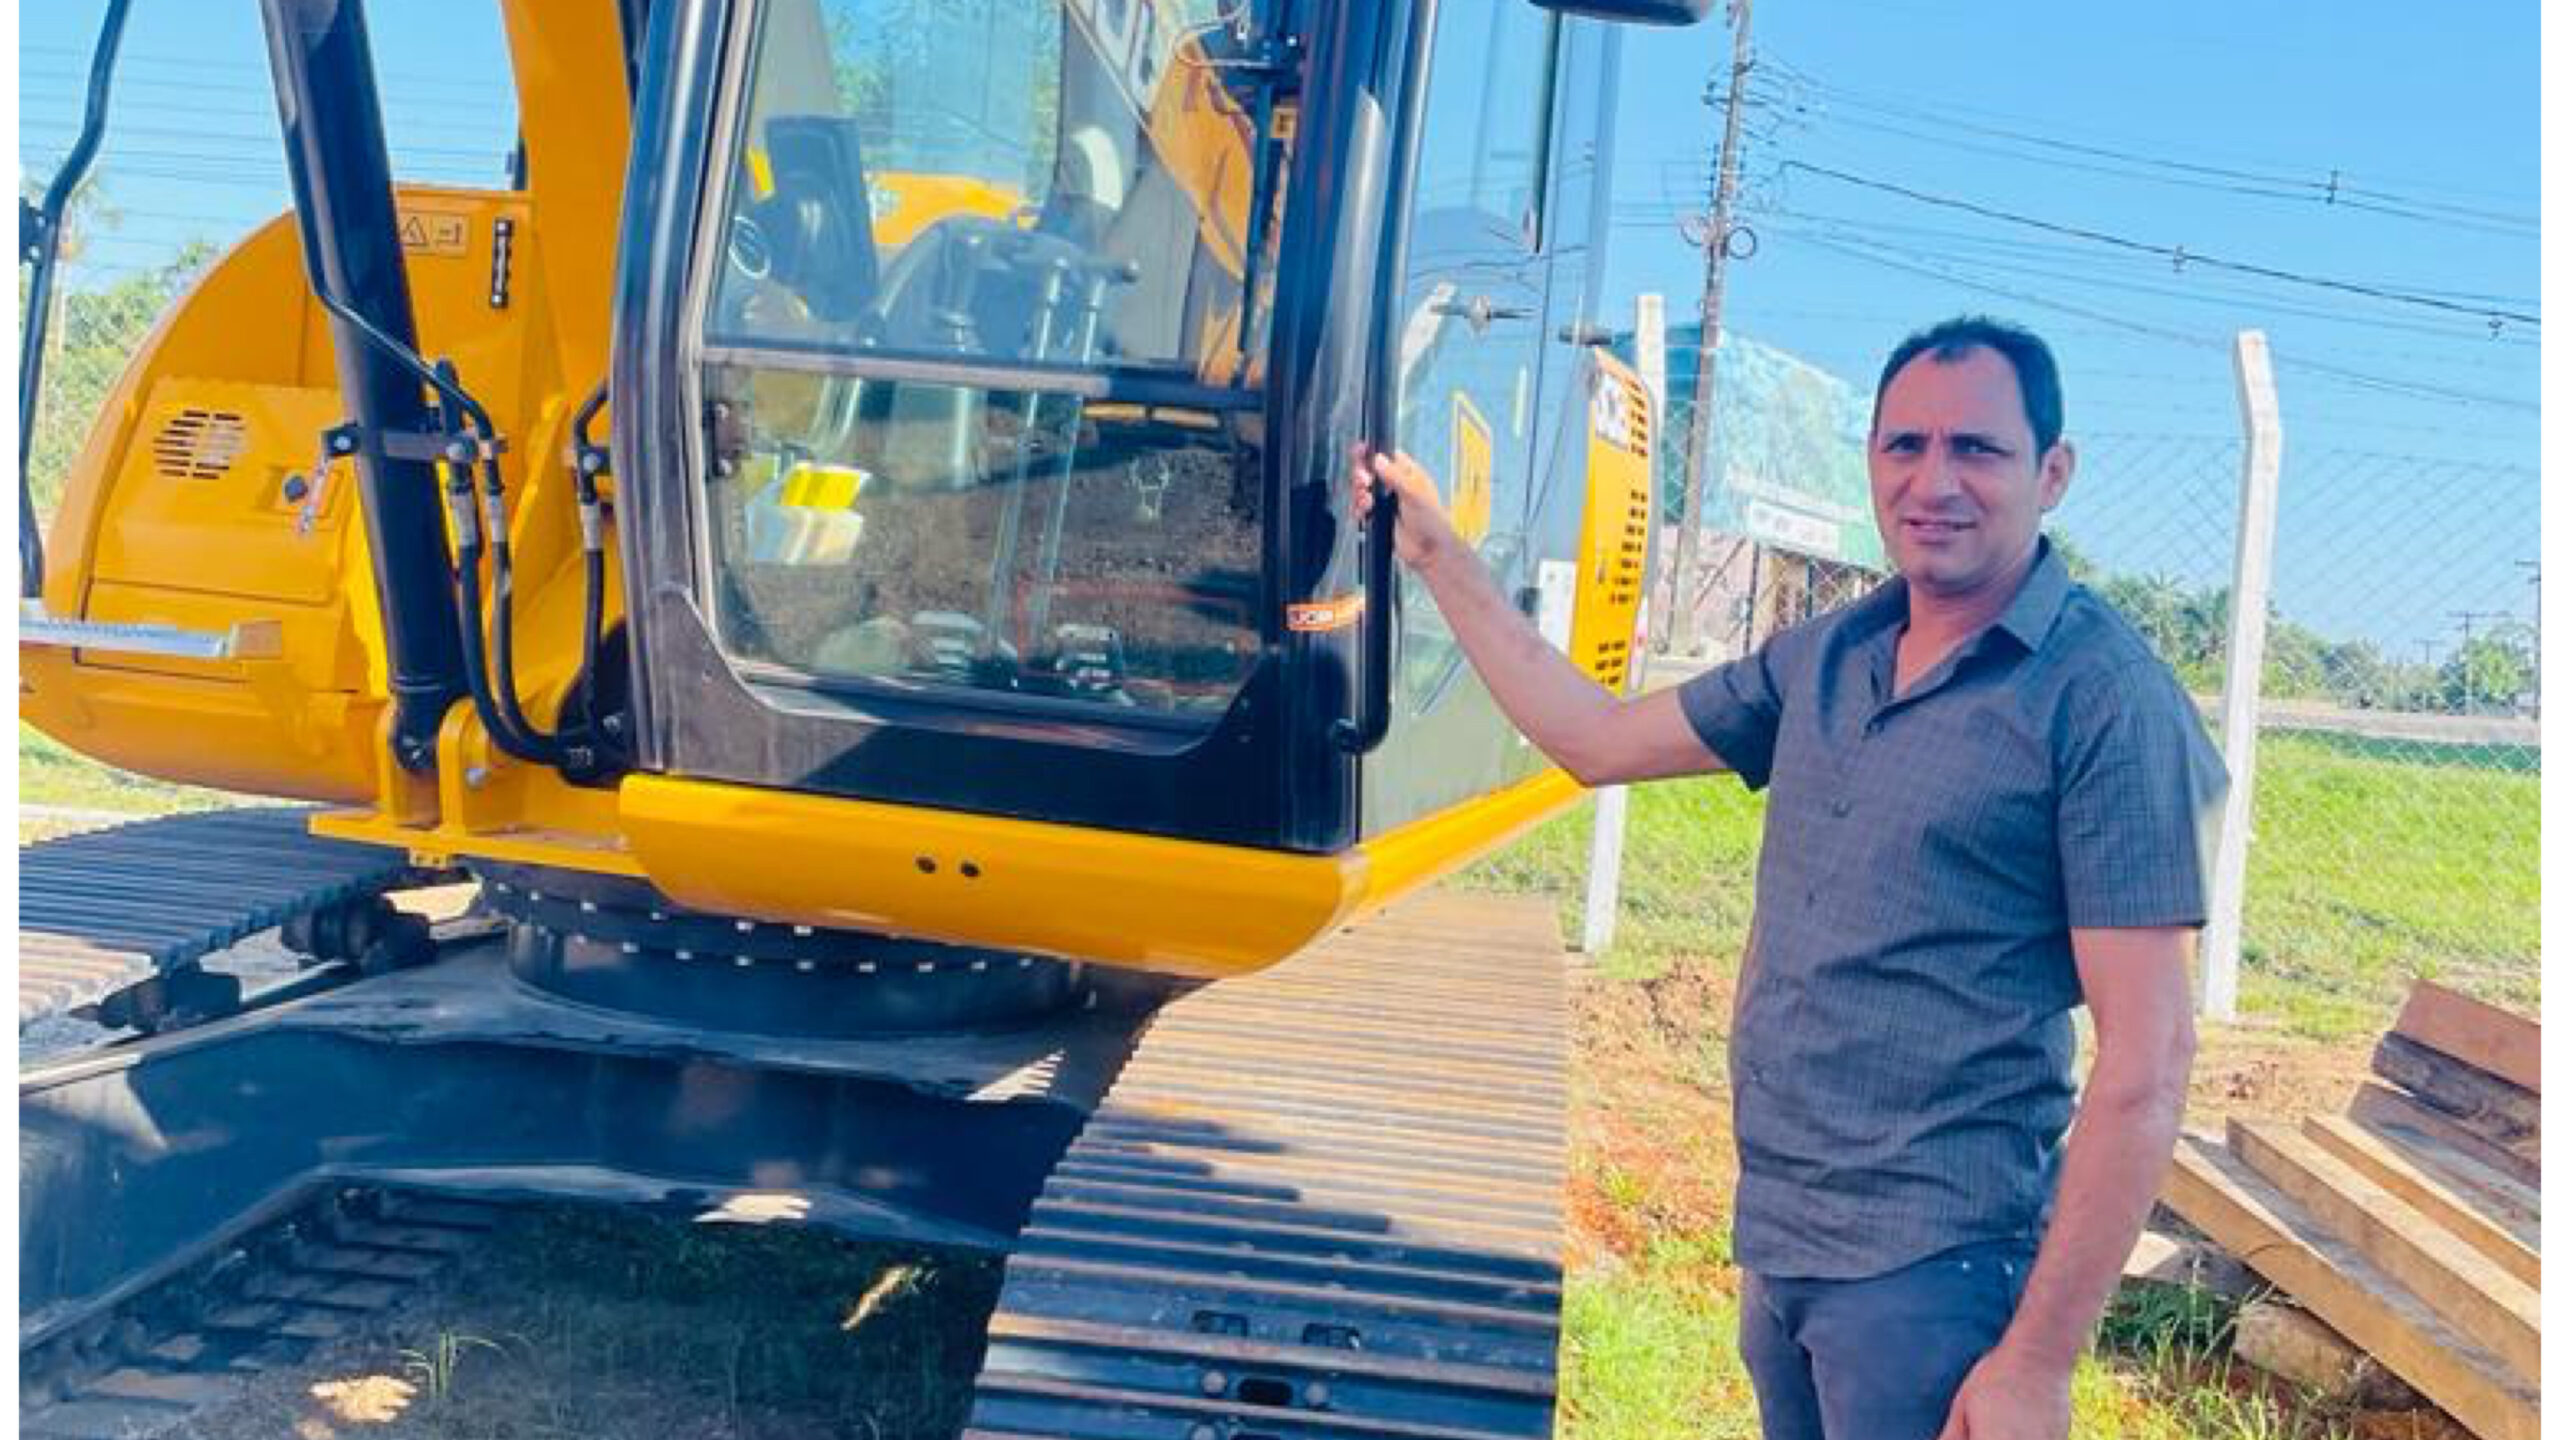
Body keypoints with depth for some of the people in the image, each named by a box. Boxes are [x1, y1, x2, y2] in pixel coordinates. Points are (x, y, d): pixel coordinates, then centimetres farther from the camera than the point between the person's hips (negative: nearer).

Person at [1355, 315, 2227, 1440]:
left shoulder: (2110, 702, -14)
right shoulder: (1826, 657, 6)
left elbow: (2146, 1059, -17)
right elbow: (1598, 741, 14)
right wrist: (1437, 554, 14)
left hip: (1932, 1271, -6)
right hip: (1773, 1235, 7)